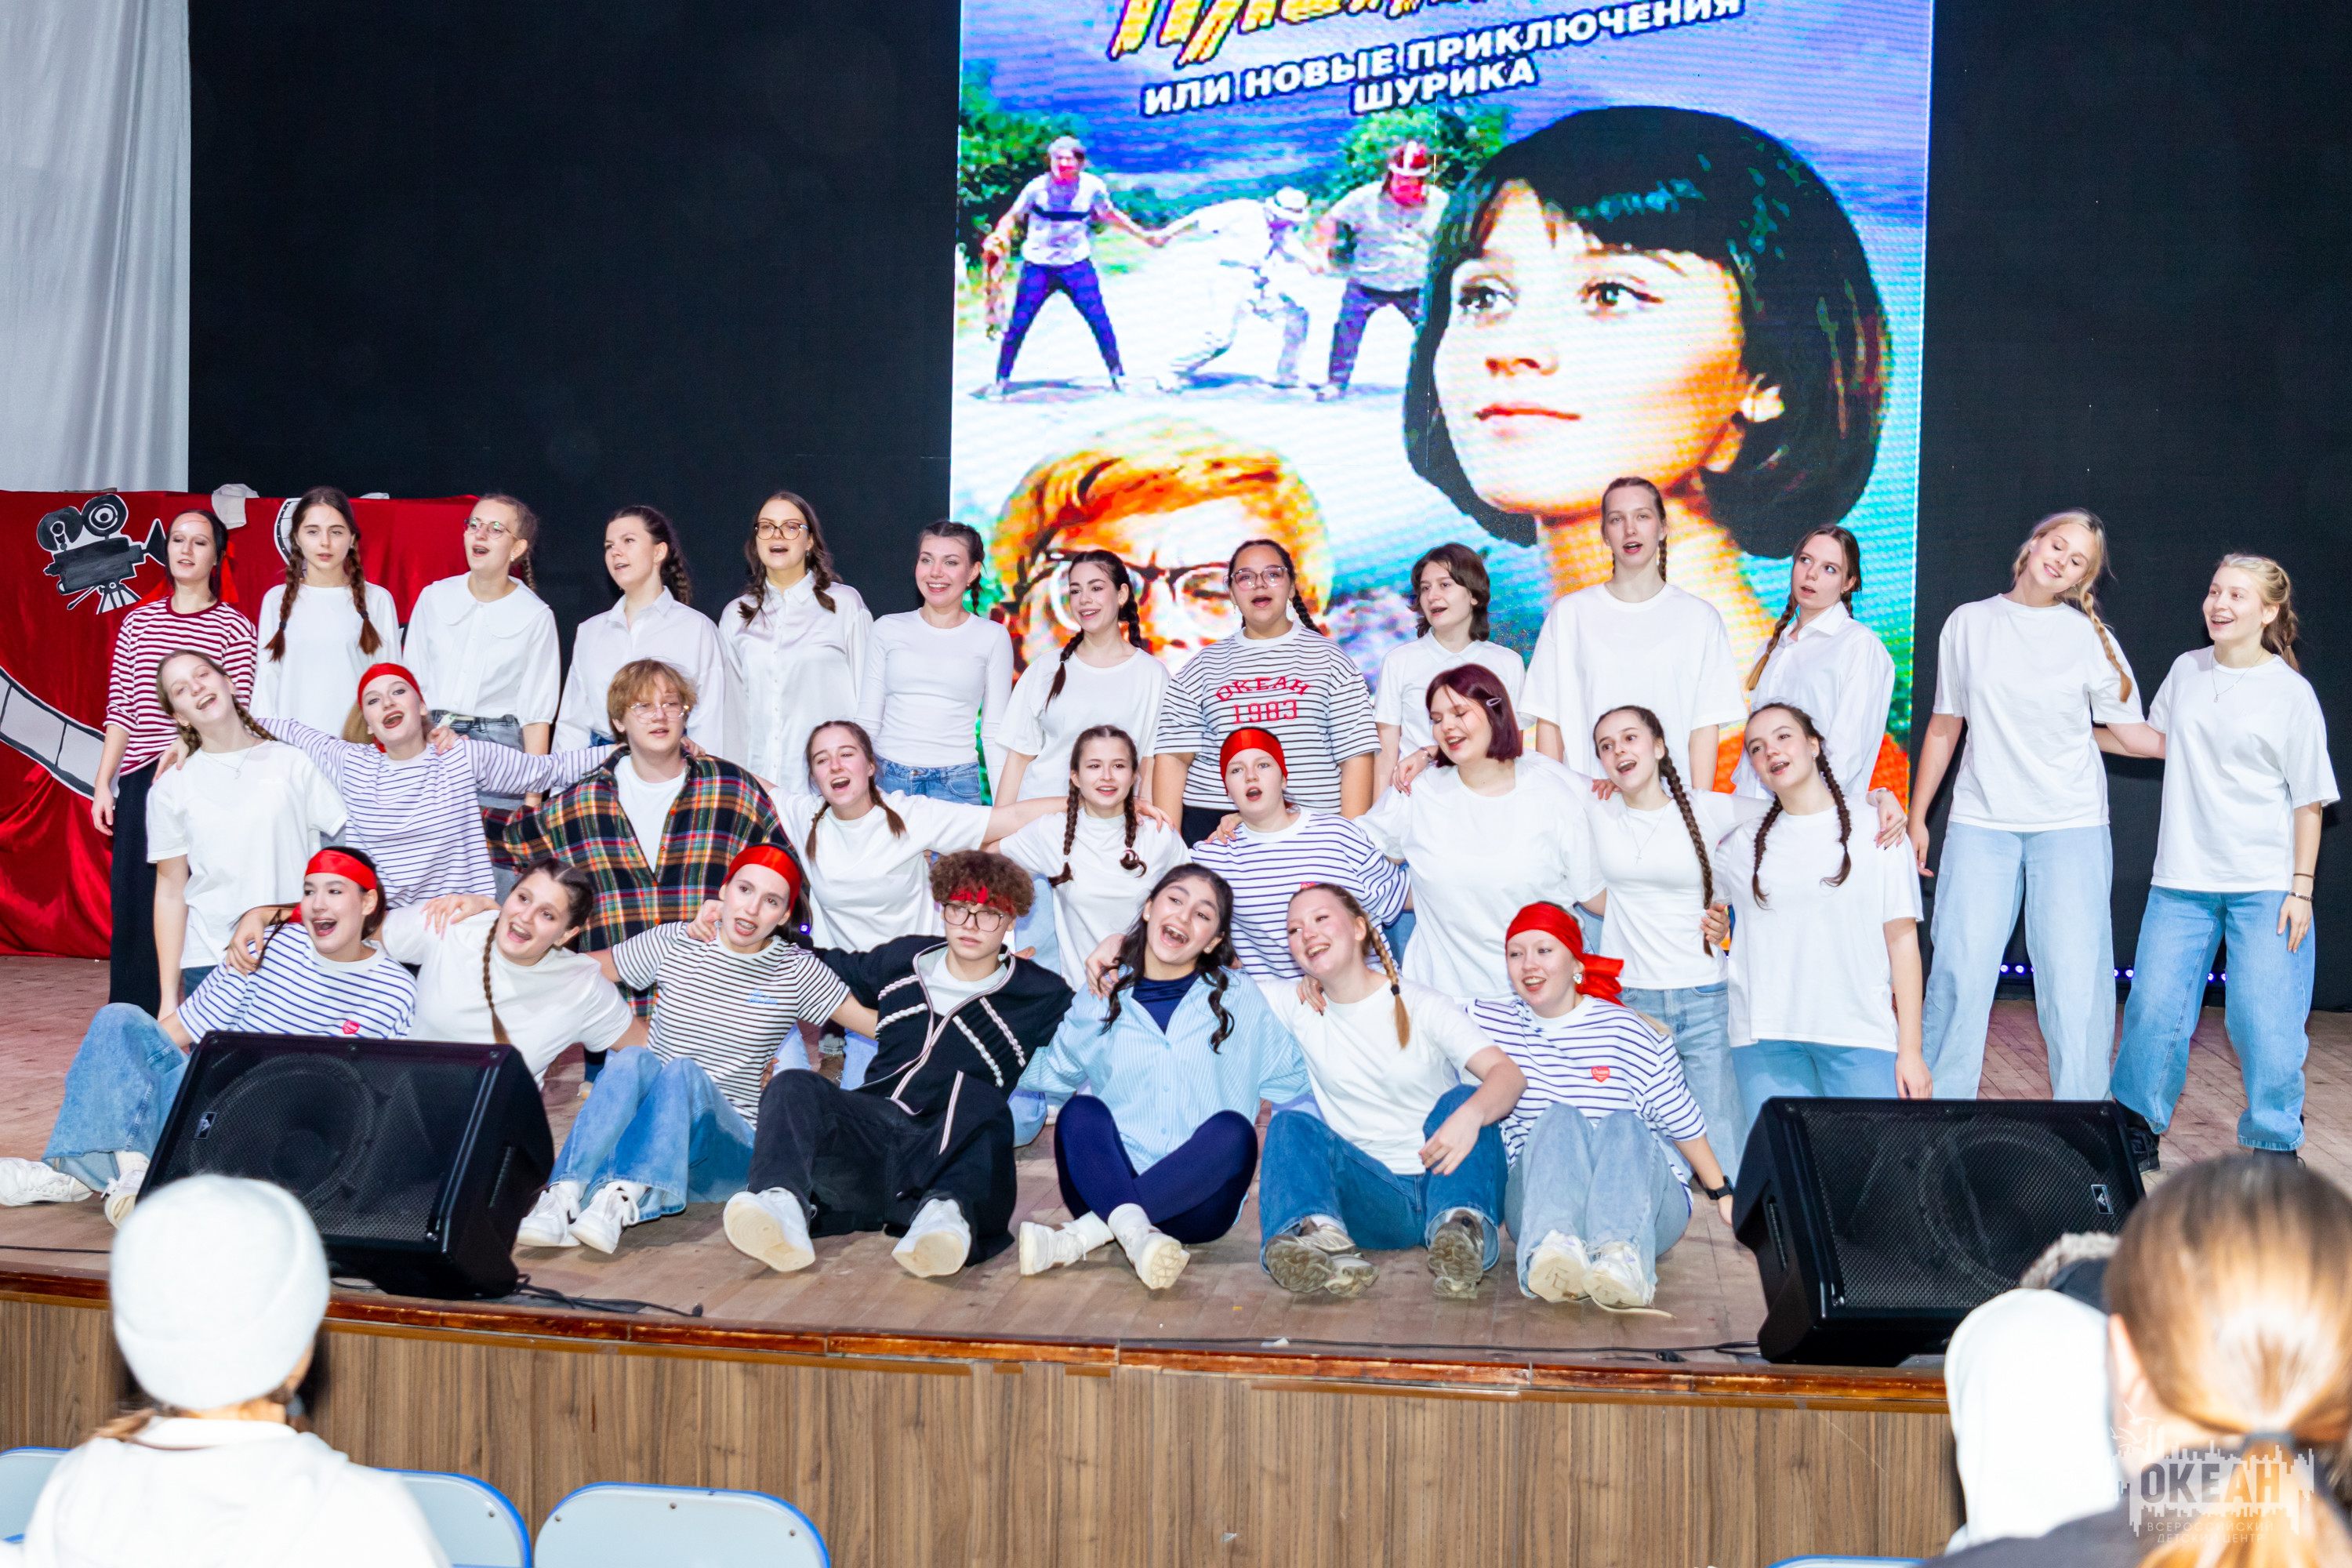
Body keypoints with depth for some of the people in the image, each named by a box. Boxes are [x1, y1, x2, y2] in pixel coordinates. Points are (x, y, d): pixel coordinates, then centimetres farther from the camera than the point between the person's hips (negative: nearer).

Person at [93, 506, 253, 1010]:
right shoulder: (138, 621, 13)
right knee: (134, 899, 3)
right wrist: (103, 782, 7)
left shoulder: (234, 628, 2)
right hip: (141, 780, 4)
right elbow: (120, 711, 12)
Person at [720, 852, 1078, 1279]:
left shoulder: (1039, 996, 13)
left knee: (978, 1099, -36)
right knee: (792, 1087, -28)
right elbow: (828, 968, 37)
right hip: (868, 1127, 3)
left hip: (944, 1150, -2)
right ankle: (784, 1210, -56)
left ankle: (947, 1211, -61)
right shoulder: (903, 960, 22)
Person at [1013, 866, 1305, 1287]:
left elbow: (1296, 1085, 10)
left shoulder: (1239, 1000, 10)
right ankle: (1136, 1235, -51)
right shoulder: (1101, 1000, 11)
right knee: (1082, 1110, -25)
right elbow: (1043, 1085, 10)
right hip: (1110, 1190, 1)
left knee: (1232, 1129, -29)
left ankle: (1079, 1236, -36)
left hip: (1194, 1204, 0)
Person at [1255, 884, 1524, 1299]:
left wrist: (1470, 1114, -37)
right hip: (1371, 1198, 2)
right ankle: (1320, 1235, -53)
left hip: (1441, 1181, -1)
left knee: (1460, 1100, -26)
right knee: (1290, 1123, -22)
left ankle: (1462, 1228, -51)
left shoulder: (1422, 1006, -1)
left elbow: (1508, 1074, -15)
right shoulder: (1297, 1005, 8)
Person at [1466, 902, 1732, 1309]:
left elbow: (1682, 1121, 10)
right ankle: (1553, 1247, -59)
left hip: (1645, 1198, 0)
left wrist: (1723, 1195, 15)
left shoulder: (1626, 1032, 2)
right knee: (1560, 1119, -27)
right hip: (1535, 1200, 0)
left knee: (1623, 1126, -29)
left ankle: (1622, 1256, -61)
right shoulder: (1489, 1022, 7)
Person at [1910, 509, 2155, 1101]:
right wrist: (1917, 817, 14)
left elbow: (2132, 731, 6)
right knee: (1960, 969, -5)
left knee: (2074, 978, -4)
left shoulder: (2090, 637, 5)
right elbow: (1944, 726, 14)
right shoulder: (1968, 623, 9)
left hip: (2070, 826, -1)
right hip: (1980, 823, 1)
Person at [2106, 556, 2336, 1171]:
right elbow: (2158, 739, 24)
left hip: (2265, 887, -3)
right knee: (2154, 1009, 2)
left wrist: (2301, 889, -6)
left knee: (2265, 1024, -5)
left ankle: (2275, 1145, 13)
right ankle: (2137, 1130, 19)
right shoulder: (2186, 670, 7)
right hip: (2182, 880, 3)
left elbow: (2308, 800, -2)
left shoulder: (2291, 693, -3)